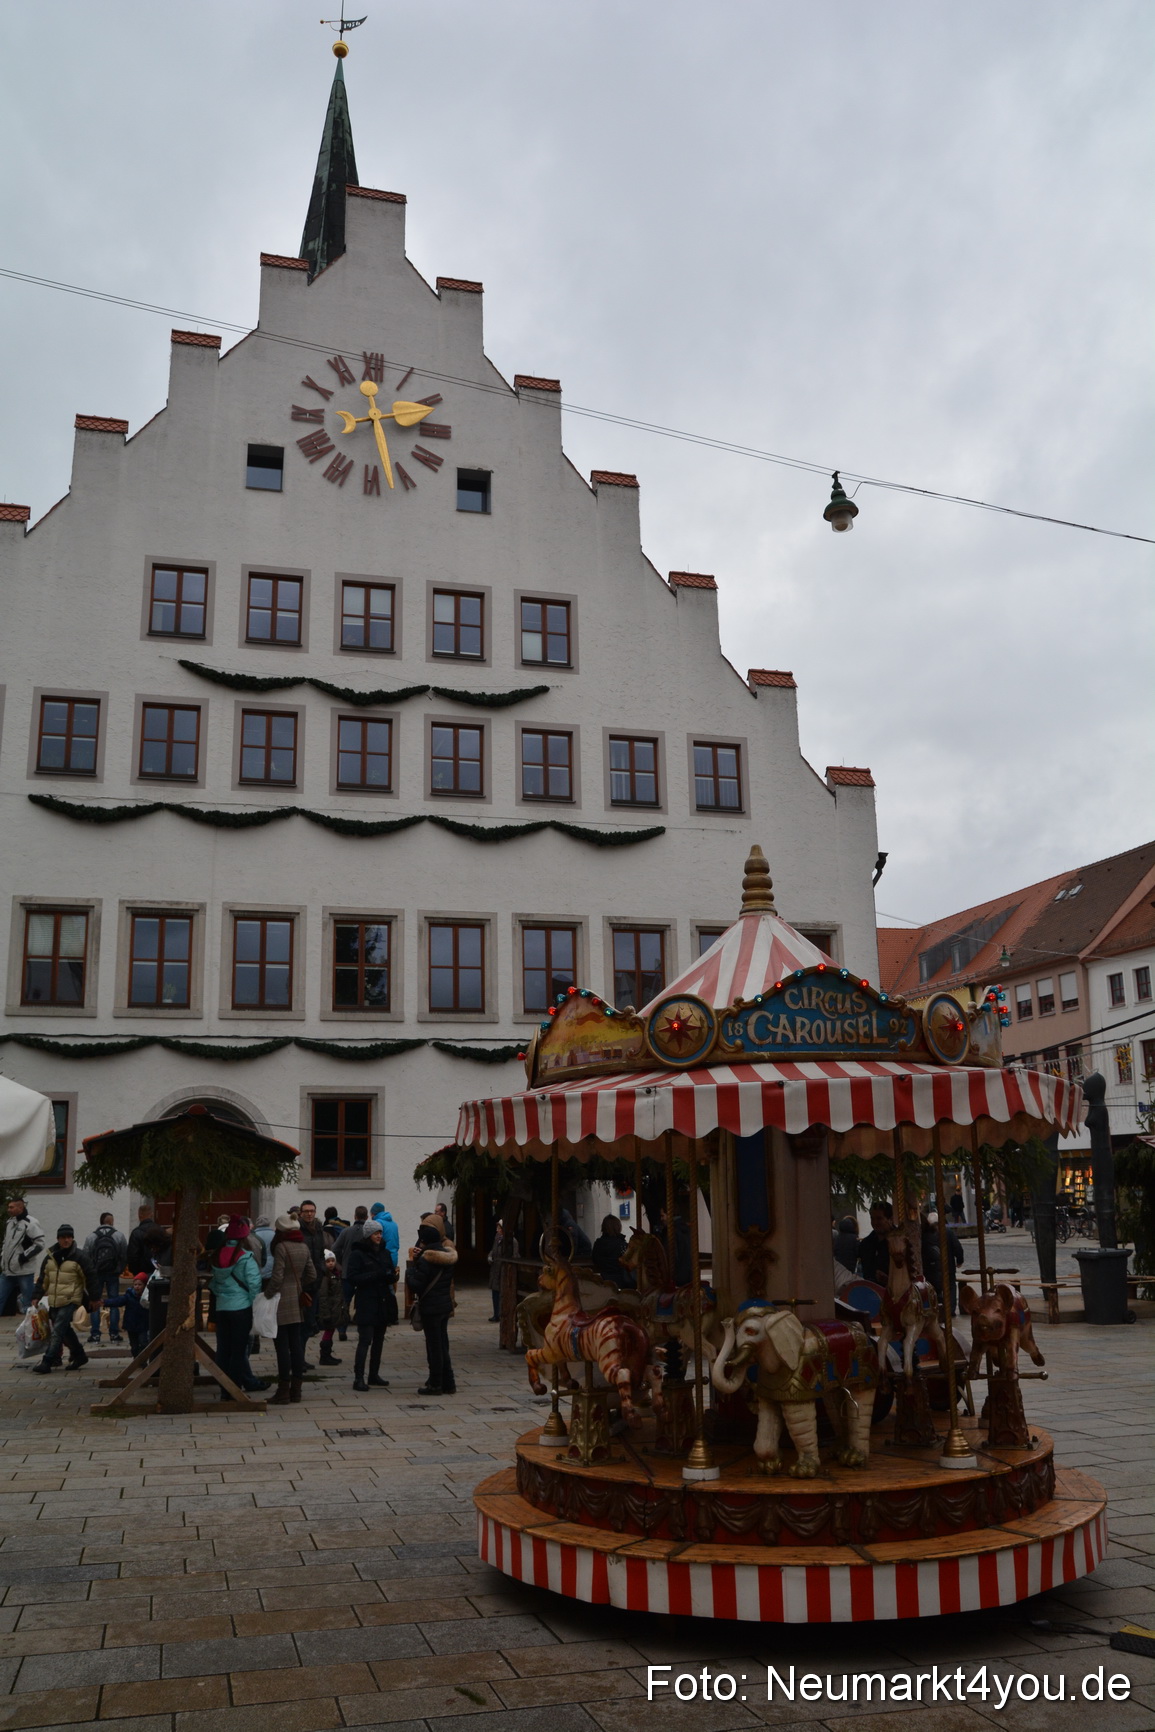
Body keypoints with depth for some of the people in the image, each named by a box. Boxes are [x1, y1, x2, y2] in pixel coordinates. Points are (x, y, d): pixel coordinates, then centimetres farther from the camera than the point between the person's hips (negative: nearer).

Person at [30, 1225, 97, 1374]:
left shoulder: (78, 1257, -7)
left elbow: (90, 1276, -5)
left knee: (57, 1331, -12)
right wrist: (36, 1297, 5)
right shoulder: (51, 1257, 8)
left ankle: (47, 1362, -12)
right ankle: (79, 1355, 27)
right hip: (54, 1301, 6)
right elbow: (43, 1279, 13)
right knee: (65, 1331, 13)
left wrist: (92, 1298, -4)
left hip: (70, 1301, -6)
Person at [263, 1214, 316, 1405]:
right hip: (298, 1302, 7)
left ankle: (283, 1391, -1)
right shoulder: (303, 1248, 9)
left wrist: (267, 1295, -8)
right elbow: (312, 1275, 12)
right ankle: (296, 1389, 16)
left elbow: (277, 1277, -18)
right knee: (296, 1344, 10)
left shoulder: (281, 1247, -13)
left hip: (283, 1300, -7)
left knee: (282, 1345, -3)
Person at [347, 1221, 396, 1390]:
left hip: (383, 1303, 6)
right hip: (366, 1304, -6)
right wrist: (376, 1275, -21)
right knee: (365, 1340, -10)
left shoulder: (385, 1252, 13)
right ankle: (359, 1378, -7)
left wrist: (393, 1275, -8)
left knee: (379, 1341, 10)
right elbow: (353, 1279, -13)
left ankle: (374, 1376, 18)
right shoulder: (357, 1254, -6)